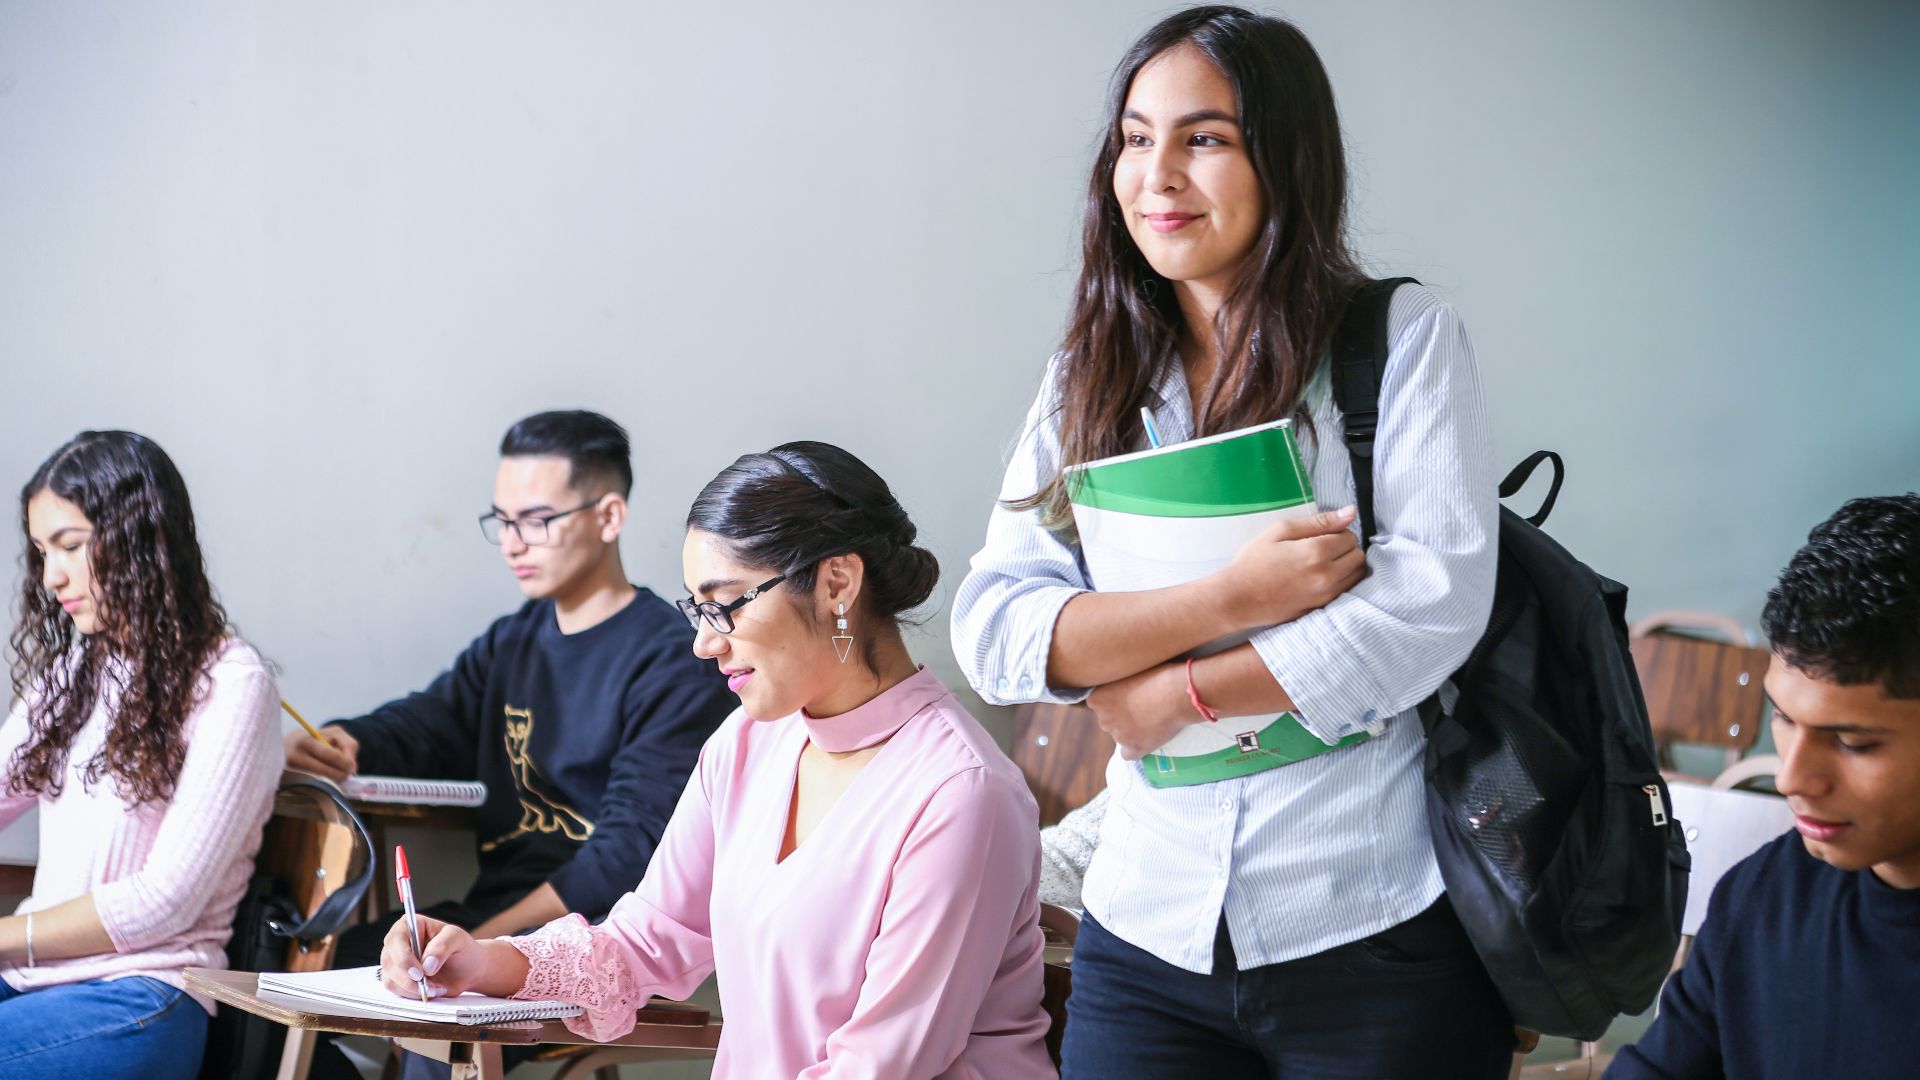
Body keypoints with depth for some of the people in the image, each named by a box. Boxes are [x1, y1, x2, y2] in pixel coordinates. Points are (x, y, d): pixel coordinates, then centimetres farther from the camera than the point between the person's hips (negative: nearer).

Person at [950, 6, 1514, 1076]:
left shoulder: (1402, 337, -2)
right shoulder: (1087, 385, 9)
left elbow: (1437, 596, -13)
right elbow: (992, 631, -2)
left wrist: (1179, 692, -9)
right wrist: (1229, 598, -16)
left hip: (1380, 937, -3)